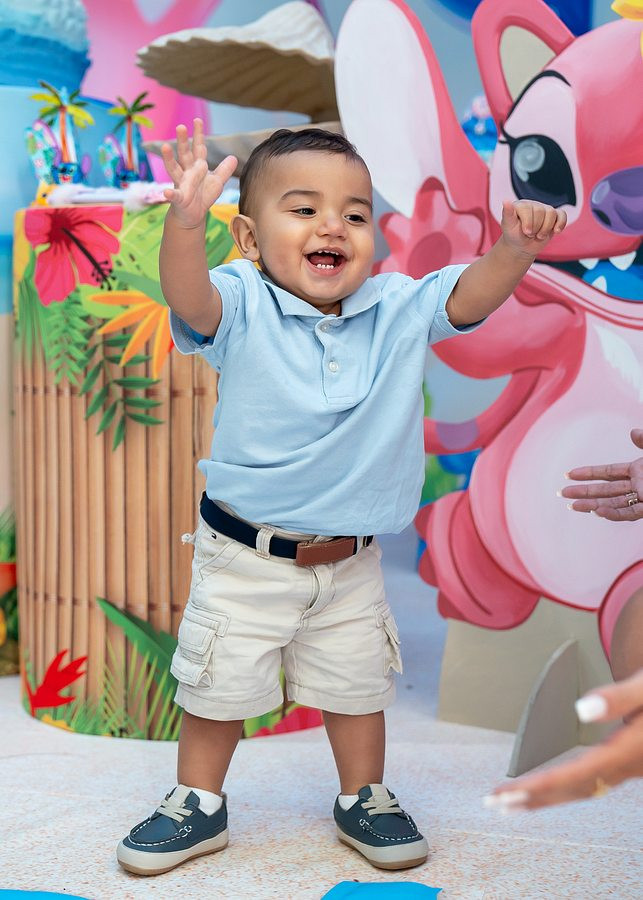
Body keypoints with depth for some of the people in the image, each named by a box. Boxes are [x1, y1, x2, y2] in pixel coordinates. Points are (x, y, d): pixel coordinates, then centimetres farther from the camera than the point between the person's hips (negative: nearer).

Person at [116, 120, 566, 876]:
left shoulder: (401, 308, -4)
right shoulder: (243, 309, -16)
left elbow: (471, 295, -10)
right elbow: (189, 299, -34)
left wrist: (516, 246, -31)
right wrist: (184, 222, -53)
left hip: (351, 558, 3)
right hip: (244, 556, -2)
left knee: (357, 684, 18)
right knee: (218, 686, 12)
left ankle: (364, 799, 39)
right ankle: (198, 806, 33)